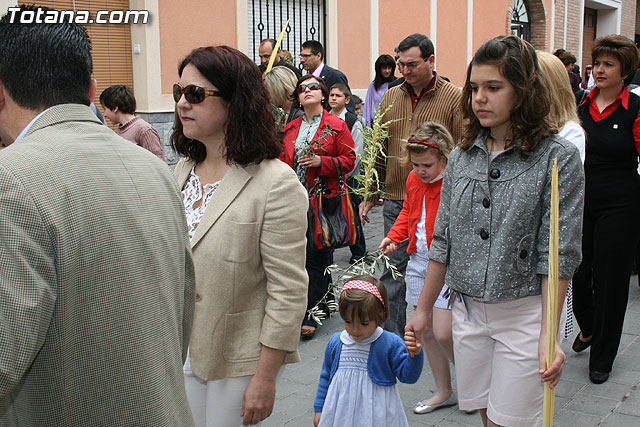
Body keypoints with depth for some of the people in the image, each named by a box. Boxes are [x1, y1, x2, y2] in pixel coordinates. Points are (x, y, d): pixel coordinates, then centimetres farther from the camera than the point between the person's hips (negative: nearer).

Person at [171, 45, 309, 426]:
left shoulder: (276, 183, -18)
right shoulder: (182, 169, 4)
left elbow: (288, 291, -17)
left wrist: (265, 378, -15)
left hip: (238, 360, -6)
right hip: (180, 351, 6)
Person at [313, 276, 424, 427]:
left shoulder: (390, 344, -11)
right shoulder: (335, 342, 1)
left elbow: (408, 376, -8)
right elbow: (326, 377, 13)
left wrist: (415, 354, -27)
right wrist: (319, 409, 15)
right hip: (340, 414, 4)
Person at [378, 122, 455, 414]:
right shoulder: (413, 180, 8)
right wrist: (394, 236, 10)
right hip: (418, 260, 7)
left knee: (443, 333, -11)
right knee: (426, 332, 13)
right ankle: (444, 392, 29)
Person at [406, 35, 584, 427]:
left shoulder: (558, 157, -10)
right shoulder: (463, 156, 4)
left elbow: (560, 254, -12)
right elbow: (443, 240, 10)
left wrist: (549, 334, -16)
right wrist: (424, 309, 12)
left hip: (524, 313, -4)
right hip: (467, 310, 4)